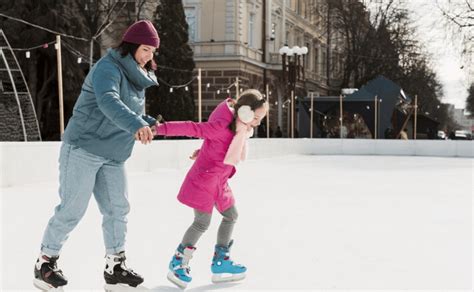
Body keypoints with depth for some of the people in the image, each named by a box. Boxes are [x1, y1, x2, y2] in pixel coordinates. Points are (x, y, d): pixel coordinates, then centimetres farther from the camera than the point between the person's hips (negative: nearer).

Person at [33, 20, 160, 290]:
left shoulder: (138, 78, 13)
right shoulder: (109, 68, -15)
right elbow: (108, 102, -34)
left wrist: (150, 124, 2)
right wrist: (136, 125, -47)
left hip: (113, 156, 8)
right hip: (83, 148, -8)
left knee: (118, 208, 5)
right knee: (72, 209, -4)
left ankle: (115, 265, 16)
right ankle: (45, 262, 13)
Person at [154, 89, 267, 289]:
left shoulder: (241, 129, 3)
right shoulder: (221, 126, -25)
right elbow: (191, 128, -29)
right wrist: (160, 129, -33)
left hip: (219, 181, 10)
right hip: (204, 179, -10)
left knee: (231, 215, 14)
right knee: (202, 222, -6)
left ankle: (220, 262, 23)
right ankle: (178, 264, 9)